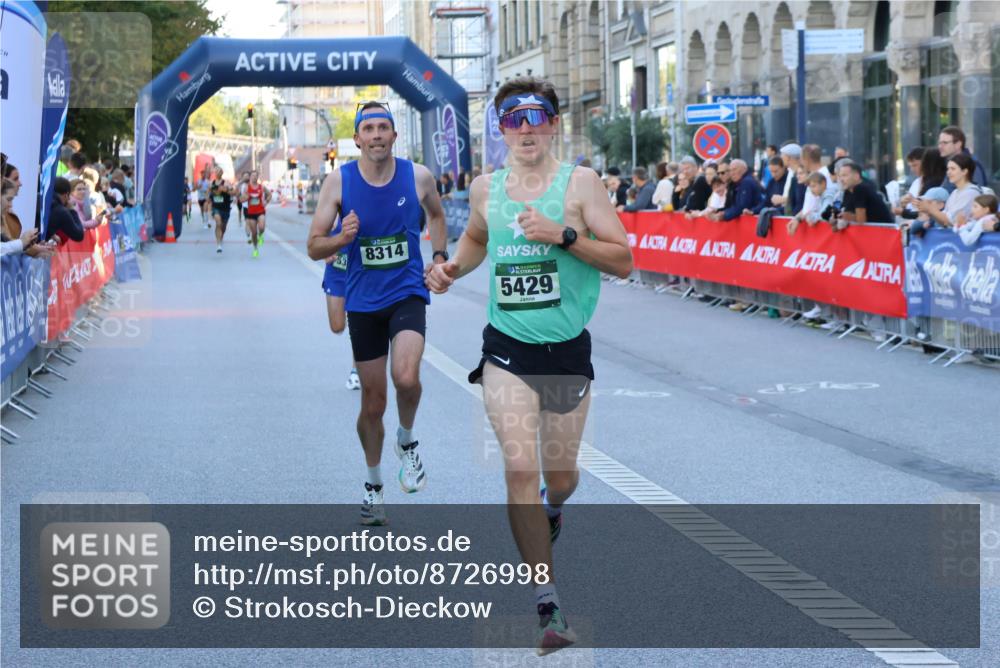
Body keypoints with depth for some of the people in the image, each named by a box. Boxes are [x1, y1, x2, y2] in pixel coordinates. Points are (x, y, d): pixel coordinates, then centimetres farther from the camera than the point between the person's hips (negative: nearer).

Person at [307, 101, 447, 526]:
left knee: (406, 377, -26)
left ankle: (407, 442, 5)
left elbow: (436, 214, 20)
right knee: (373, 402, 8)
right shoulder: (338, 180, -7)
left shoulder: (418, 176, -4)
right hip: (363, 302, 1)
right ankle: (373, 484, 29)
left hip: (407, 294, -1)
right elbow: (314, 247, -4)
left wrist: (440, 258, 8)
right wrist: (342, 239, -24)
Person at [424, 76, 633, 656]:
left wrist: (563, 235, -22)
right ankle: (550, 606, -11)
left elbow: (624, 261, -10)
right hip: (508, 351, 1)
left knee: (560, 477, 12)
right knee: (520, 468, -15)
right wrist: (453, 269, 6)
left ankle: (553, 507, 52)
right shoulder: (486, 189, 5)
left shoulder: (579, 184, -6)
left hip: (569, 351, -1)